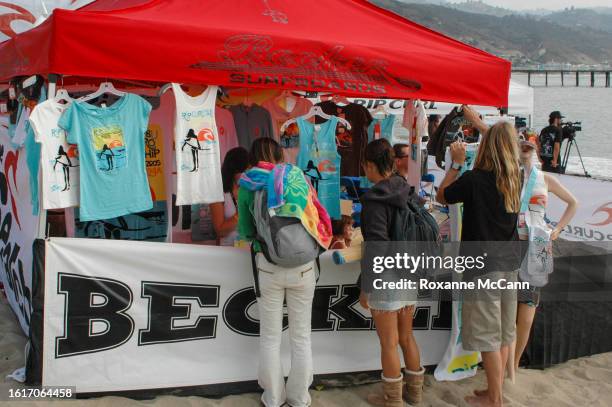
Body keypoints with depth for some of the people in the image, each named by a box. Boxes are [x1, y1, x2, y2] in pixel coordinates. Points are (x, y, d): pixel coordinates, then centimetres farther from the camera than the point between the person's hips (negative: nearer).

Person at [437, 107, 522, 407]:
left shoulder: (474, 179, -18)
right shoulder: (514, 176, 2)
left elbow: (441, 197, -1)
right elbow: (504, 141, 23)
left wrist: (456, 163, 1)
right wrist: (477, 122, 32)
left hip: (483, 264, -7)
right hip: (510, 262, 7)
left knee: (487, 335, 2)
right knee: (503, 331, 16)